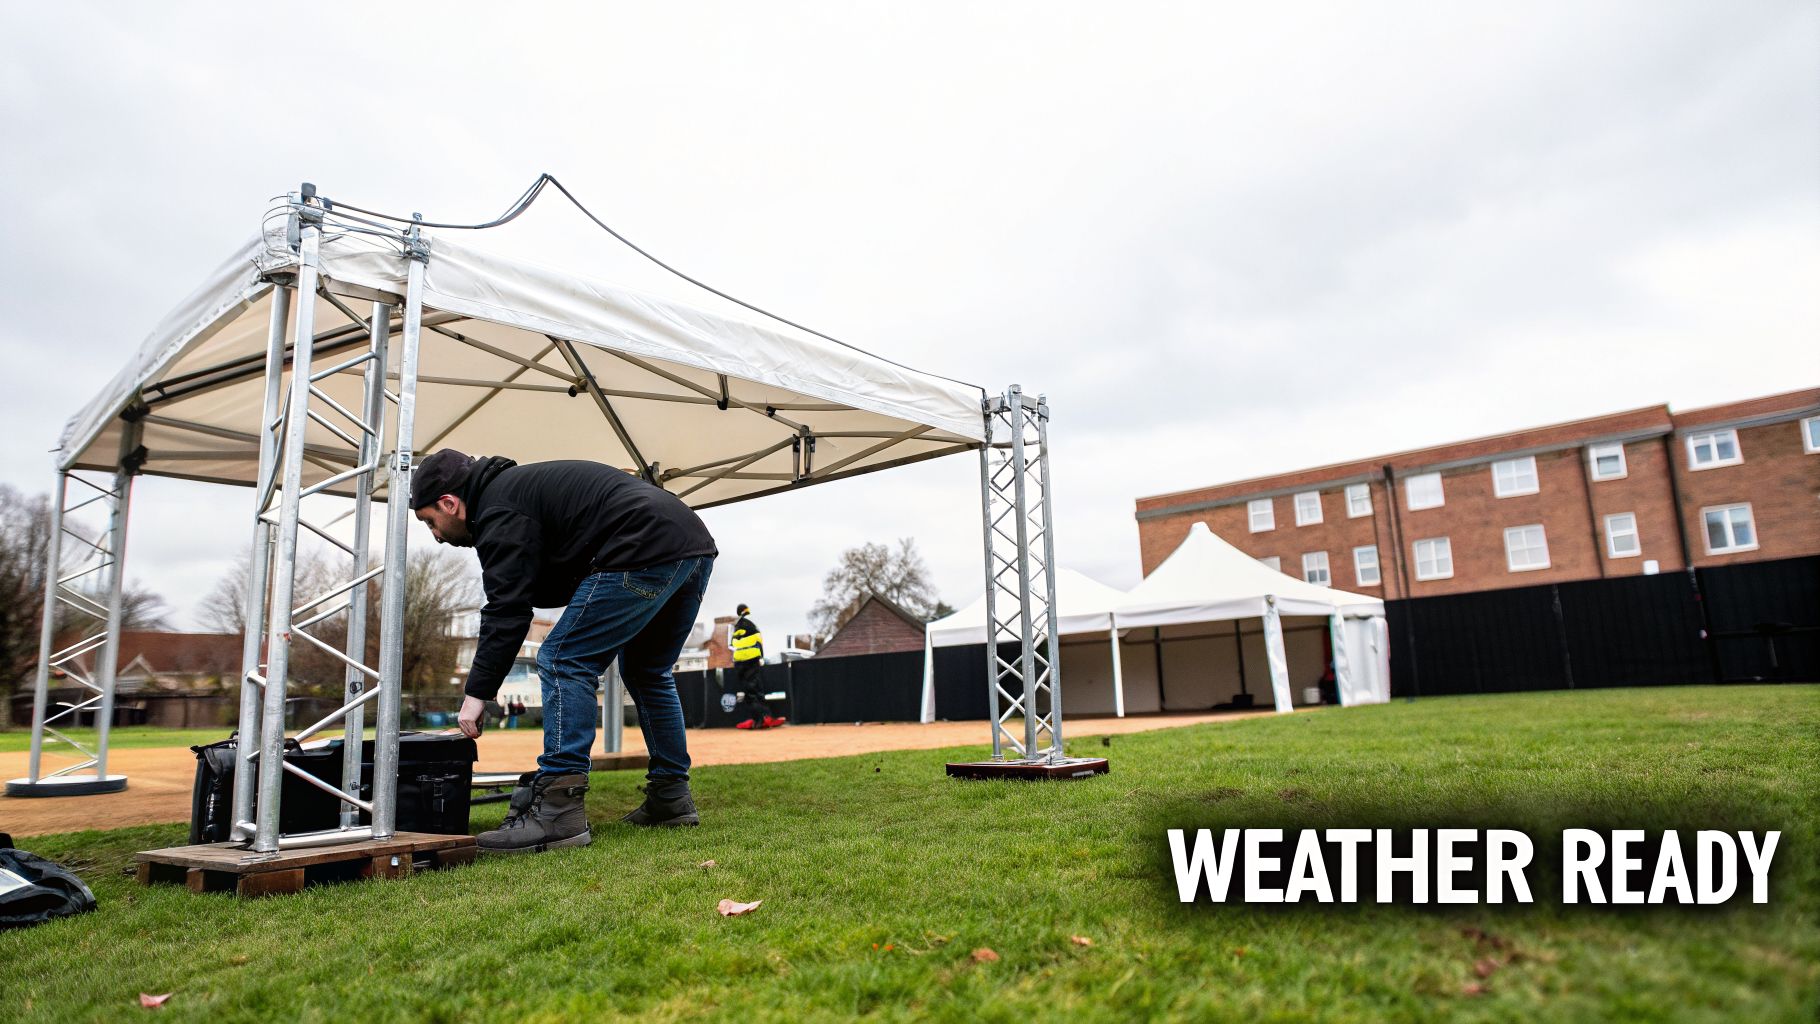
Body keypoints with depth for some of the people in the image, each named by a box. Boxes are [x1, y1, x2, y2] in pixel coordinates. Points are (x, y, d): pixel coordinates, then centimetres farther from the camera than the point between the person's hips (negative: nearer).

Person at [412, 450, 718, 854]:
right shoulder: (520, 485, 30)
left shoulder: (498, 512, -1)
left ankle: (558, 809, -7)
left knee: (563, 662, -4)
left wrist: (477, 692, -2)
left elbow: (507, 610, -7)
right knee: (645, 671, 22)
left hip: (643, 553, -10)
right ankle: (671, 798, 26)